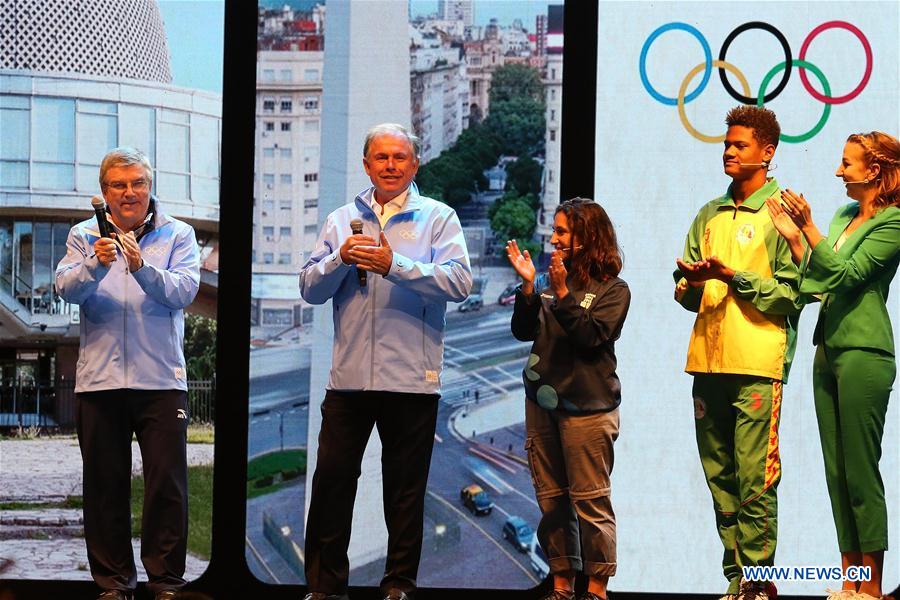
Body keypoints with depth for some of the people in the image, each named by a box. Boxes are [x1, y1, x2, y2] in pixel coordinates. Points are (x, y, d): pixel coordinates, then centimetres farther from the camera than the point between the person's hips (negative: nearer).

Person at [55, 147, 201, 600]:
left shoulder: (177, 235, 7)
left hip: (161, 379, -1)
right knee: (105, 485, 6)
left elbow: (184, 290, -8)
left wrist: (142, 267, -23)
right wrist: (95, 264, -24)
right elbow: (66, 288, -5)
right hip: (98, 378, 2)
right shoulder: (84, 236, 10)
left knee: (168, 482, -4)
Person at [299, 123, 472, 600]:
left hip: (411, 379, -2)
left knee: (406, 488, 5)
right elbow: (310, 288, 9)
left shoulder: (437, 217, 4)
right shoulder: (341, 220, 14)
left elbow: (460, 282, -11)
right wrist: (341, 259, -10)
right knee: (332, 479, 2)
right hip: (348, 376, 3)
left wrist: (395, 265, -19)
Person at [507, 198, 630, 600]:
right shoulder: (547, 282, 9)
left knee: (590, 500, -4)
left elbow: (590, 336, -15)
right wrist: (528, 286, -9)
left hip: (587, 408, -5)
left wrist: (563, 293, -20)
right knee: (551, 499, 9)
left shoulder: (612, 290, -3)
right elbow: (523, 331, 3)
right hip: (542, 401, 5)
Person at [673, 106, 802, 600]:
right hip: (709, 361, 6)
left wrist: (733, 276, -16)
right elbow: (686, 291, 21)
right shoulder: (710, 215, 19)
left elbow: (792, 294, -8)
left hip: (758, 365, -6)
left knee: (755, 479, -8)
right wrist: (690, 284, -1)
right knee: (719, 476, 7)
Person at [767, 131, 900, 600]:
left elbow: (845, 273, -16)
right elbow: (816, 285, 13)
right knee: (837, 472, 8)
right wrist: (793, 239, 4)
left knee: (861, 472, -7)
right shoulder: (845, 217, 16)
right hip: (829, 350, 8)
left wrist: (808, 226, -19)